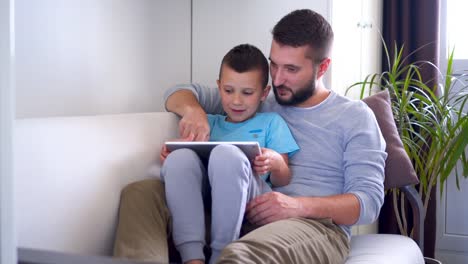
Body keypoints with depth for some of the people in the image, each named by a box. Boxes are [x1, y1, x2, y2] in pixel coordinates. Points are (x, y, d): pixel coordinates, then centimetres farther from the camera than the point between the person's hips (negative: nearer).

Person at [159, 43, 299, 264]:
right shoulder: (209, 123, 32)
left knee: (226, 153, -33)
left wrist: (276, 164, -11)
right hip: (203, 197, 3)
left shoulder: (271, 122, 22)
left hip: (249, 204, -3)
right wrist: (170, 156, 1)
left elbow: (282, 182, 12)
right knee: (180, 157, -28)